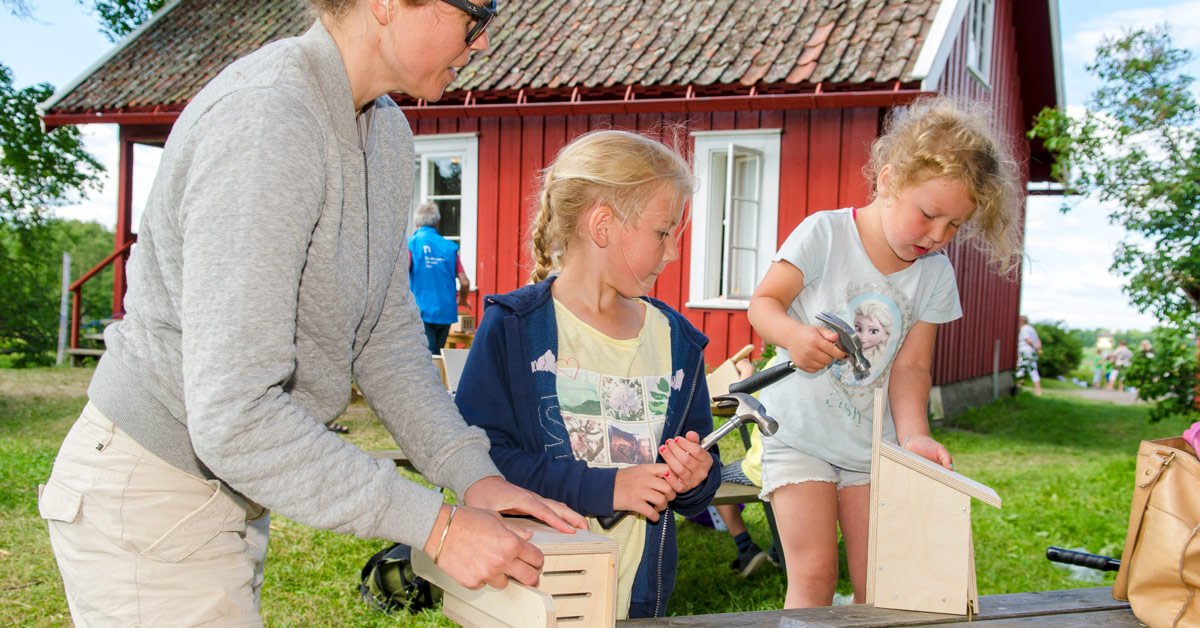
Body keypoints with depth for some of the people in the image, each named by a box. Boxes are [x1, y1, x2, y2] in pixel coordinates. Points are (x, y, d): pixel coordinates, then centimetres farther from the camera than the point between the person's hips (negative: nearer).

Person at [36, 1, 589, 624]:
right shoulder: (264, 123, -28)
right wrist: (435, 525, -30)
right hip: (152, 500, -9)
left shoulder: (385, 132, 3)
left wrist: (474, 475, -9)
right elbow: (232, 416, -33)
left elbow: (386, 338, 4)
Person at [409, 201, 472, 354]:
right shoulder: (450, 246, 7)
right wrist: (462, 300, 23)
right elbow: (465, 282, 3)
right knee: (438, 356, 16)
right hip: (446, 312, 4)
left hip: (422, 312, -3)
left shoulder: (411, 242, -1)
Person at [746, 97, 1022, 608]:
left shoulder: (934, 276, 1)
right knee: (813, 575, -7)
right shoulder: (826, 232, -10)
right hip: (799, 433, -3)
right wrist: (792, 334, -30)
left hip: (872, 445, 4)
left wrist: (913, 434, -16)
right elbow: (763, 302, -8)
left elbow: (910, 366, 0)